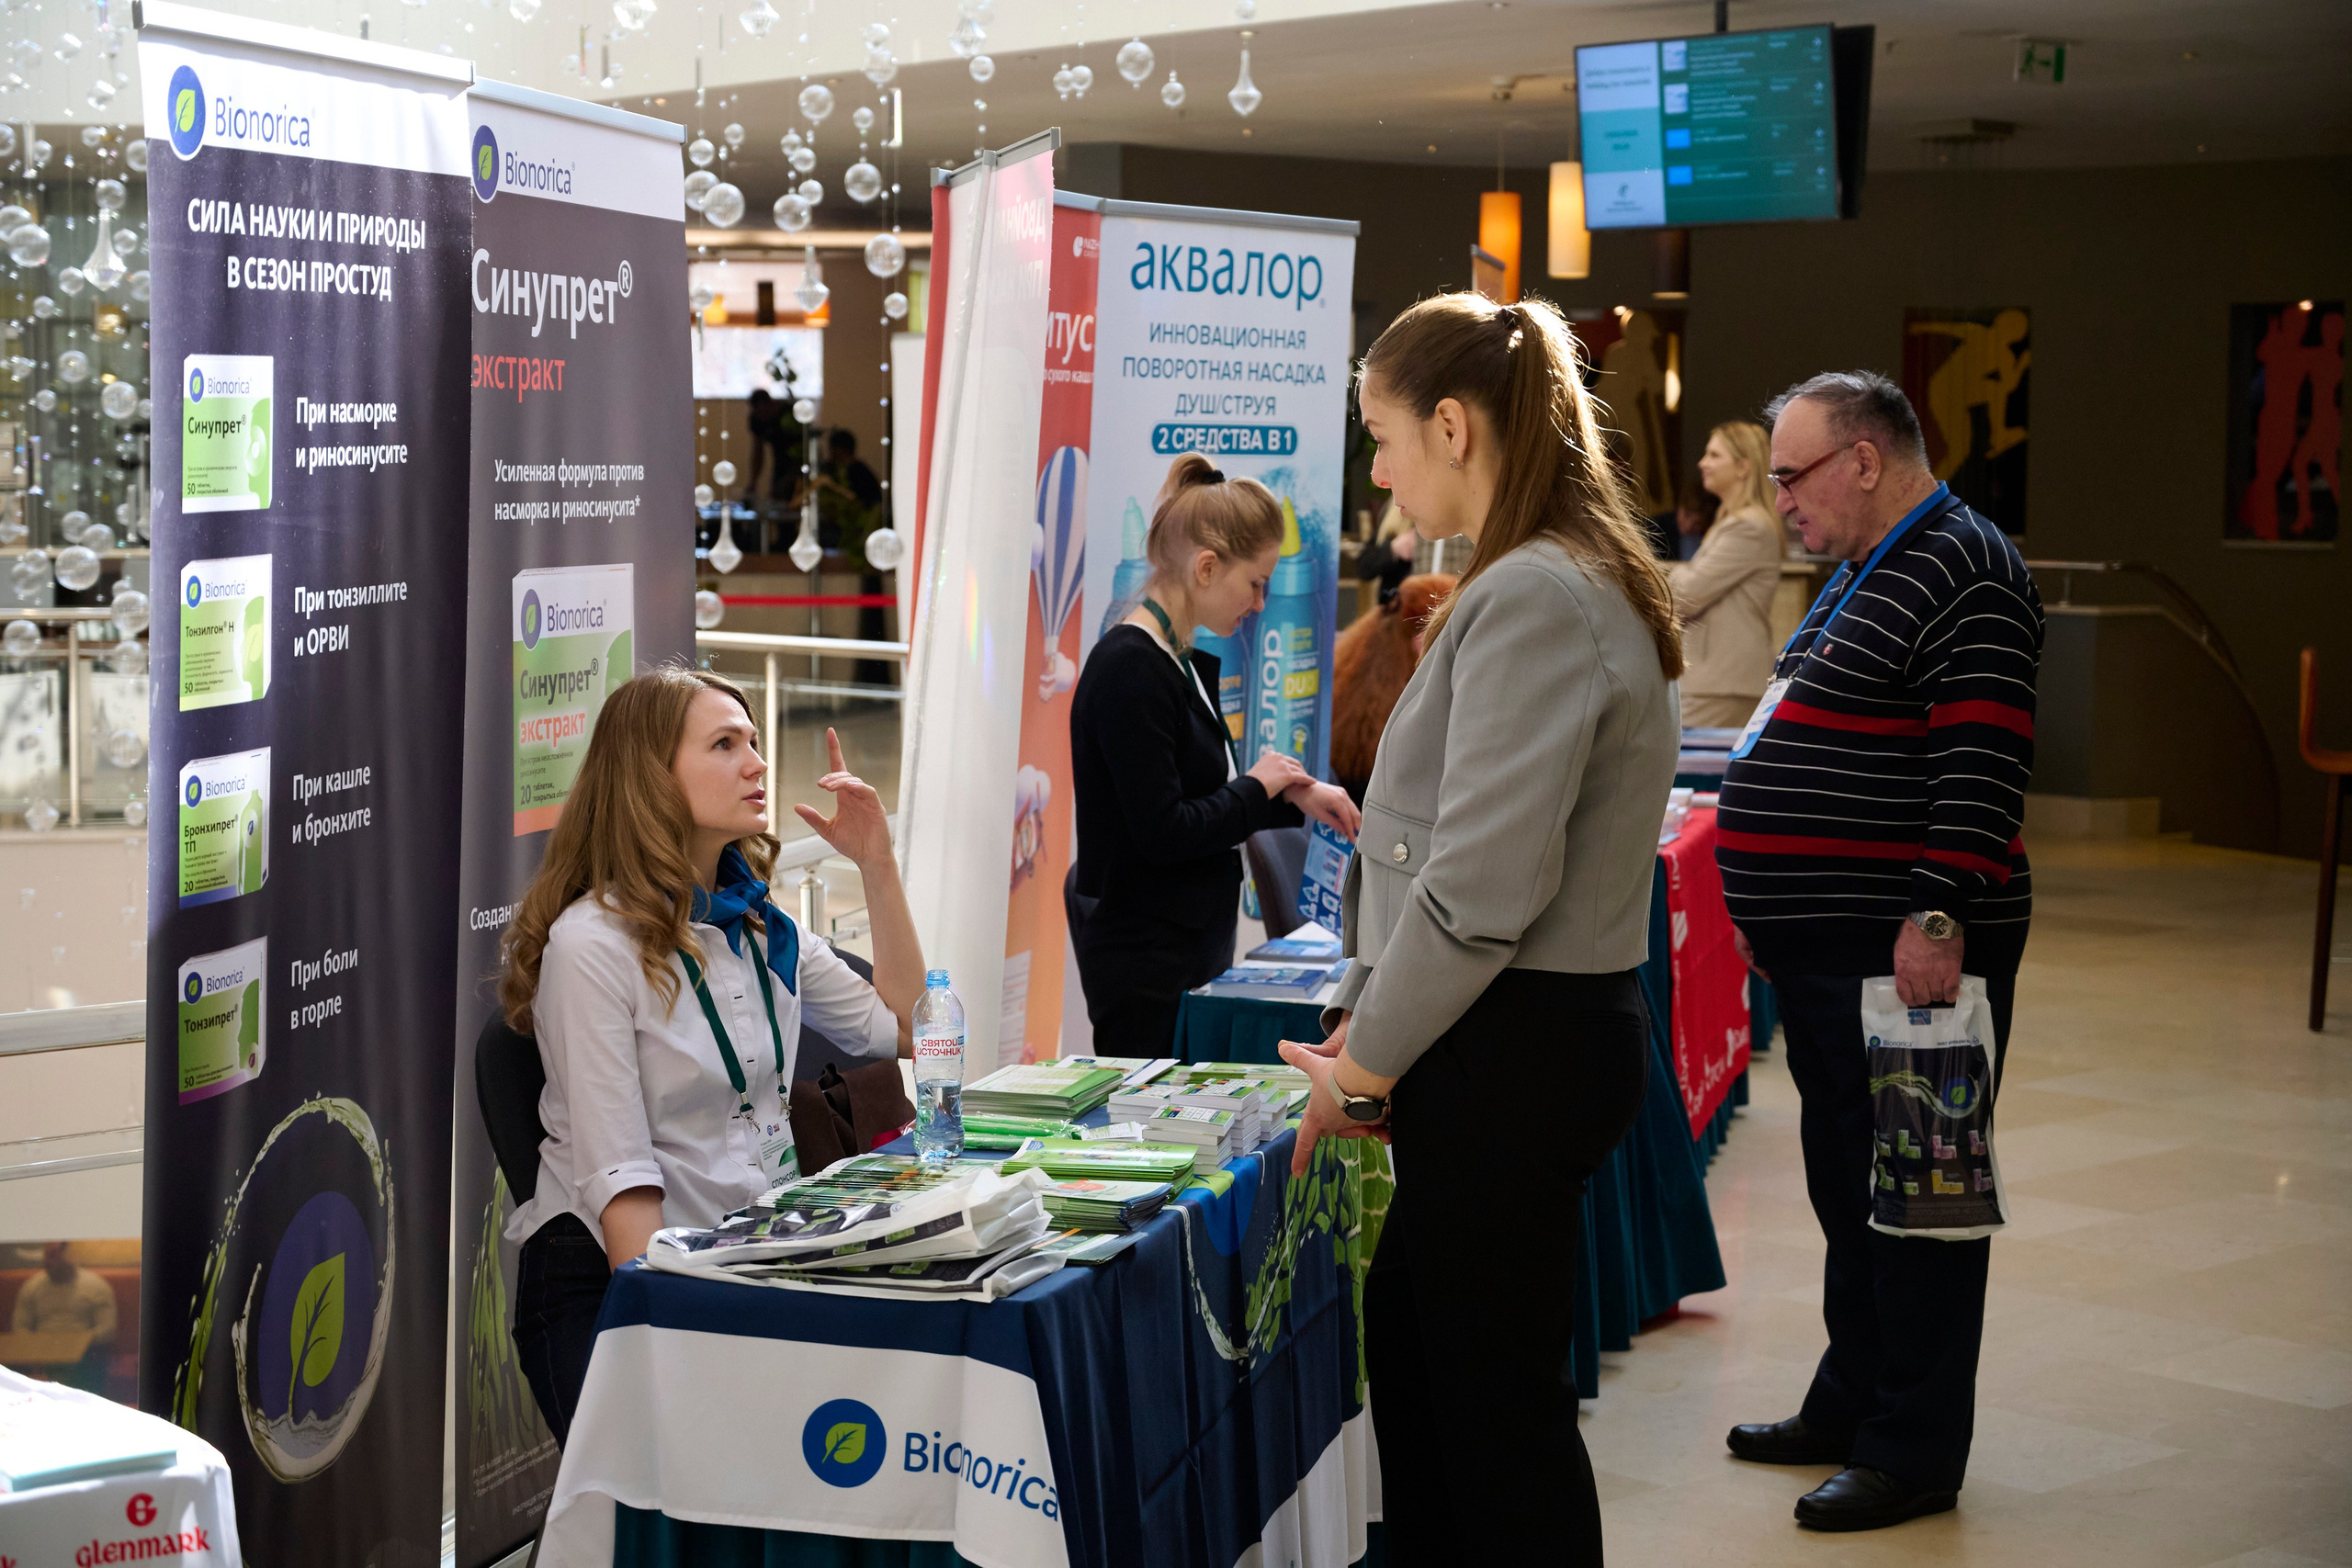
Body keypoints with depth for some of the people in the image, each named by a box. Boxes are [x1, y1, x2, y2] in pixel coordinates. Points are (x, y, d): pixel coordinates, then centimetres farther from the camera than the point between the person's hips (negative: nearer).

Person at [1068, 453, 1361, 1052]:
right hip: (1144, 956, -10)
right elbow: (1162, 830, -22)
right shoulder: (1129, 669, -17)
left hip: (1192, 946, 10)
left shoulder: (1184, 665, 13)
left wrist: (1296, 797, 6)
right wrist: (1257, 787, -7)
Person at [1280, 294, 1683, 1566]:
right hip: (1519, 1040, 10)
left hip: (1512, 1052, -10)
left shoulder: (1531, 601, -19)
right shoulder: (1577, 582, 14)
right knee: (1408, 1349, 18)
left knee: (1497, 1390, 0)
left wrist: (1364, 1065, -12)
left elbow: (1480, 888, -23)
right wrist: (1370, 1018, 11)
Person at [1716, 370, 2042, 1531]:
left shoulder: (1963, 575, -15)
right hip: (1827, 952, 11)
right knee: (1847, 1186, 18)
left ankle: (1916, 1454, 3)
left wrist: (1938, 916, -27)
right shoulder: (1864, 574, 18)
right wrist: (1765, 903, 26)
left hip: (1906, 957, -11)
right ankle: (1851, 1406, 29)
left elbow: (1982, 766, -23)